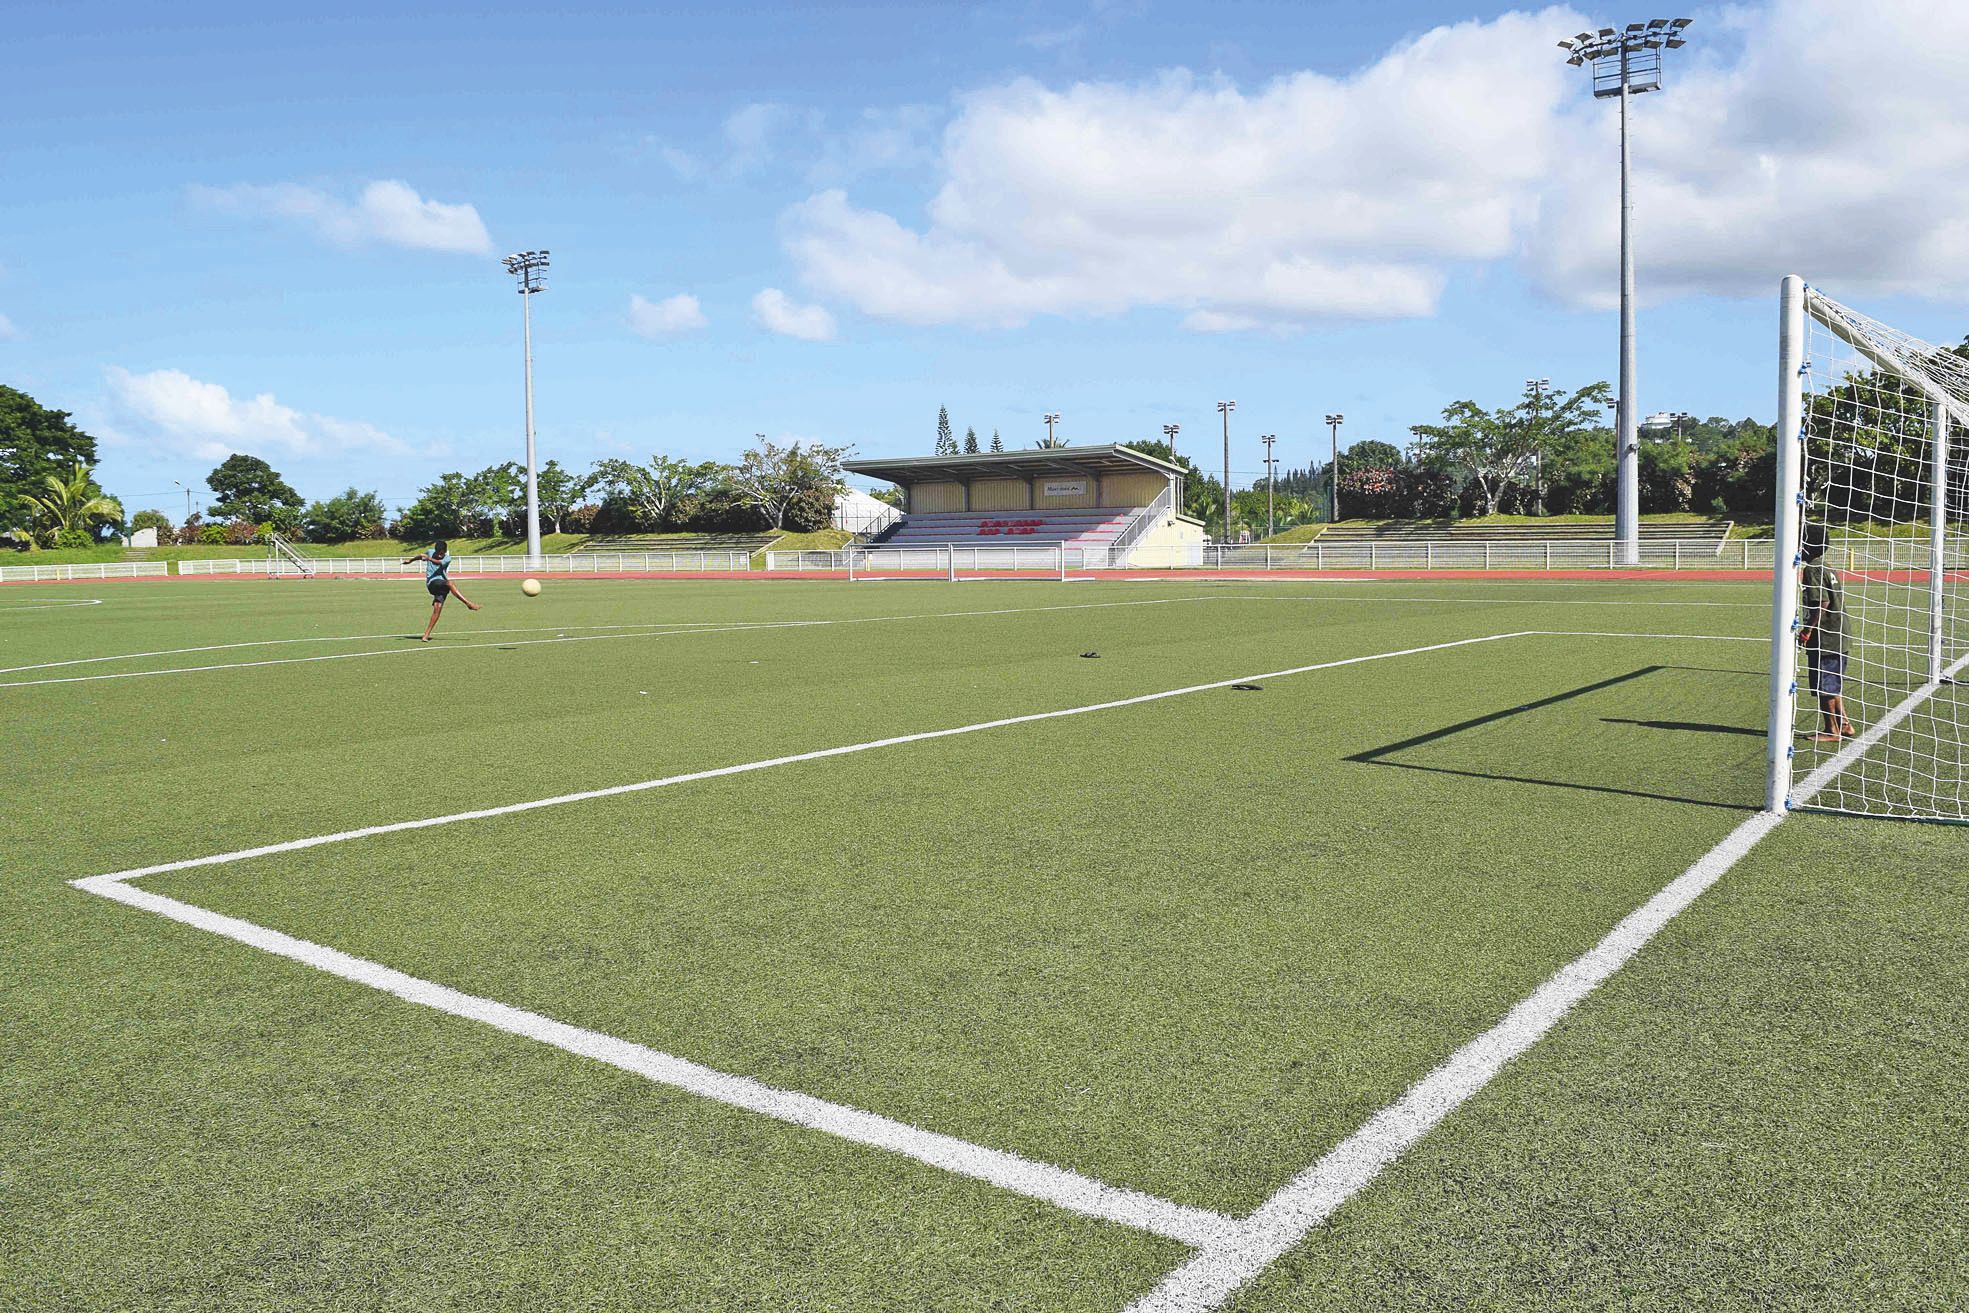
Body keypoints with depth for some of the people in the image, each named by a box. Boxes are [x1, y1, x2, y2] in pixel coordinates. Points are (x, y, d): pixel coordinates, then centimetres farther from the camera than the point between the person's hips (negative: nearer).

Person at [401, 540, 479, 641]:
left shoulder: (447, 558, -1)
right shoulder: (430, 553, 6)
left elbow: (439, 563, -24)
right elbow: (421, 556, 29)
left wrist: (429, 558, -43)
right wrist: (411, 560, 46)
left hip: (443, 586, 1)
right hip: (432, 582, -1)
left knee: (437, 609, -12)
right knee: (450, 583, -32)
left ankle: (426, 635, -5)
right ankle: (468, 603, -43)